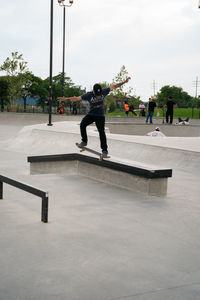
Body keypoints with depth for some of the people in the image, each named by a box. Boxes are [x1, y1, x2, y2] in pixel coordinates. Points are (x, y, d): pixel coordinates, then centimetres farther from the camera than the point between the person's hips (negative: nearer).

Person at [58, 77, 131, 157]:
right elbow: (77, 98, -11)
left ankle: (104, 150, -5)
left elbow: (113, 87, -2)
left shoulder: (104, 91, -10)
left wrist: (124, 82, -2)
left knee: (101, 132, -10)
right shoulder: (88, 95, -13)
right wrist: (66, 99, -17)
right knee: (82, 124, -19)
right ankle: (84, 141, -1)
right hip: (91, 114, 1)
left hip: (100, 115, -1)